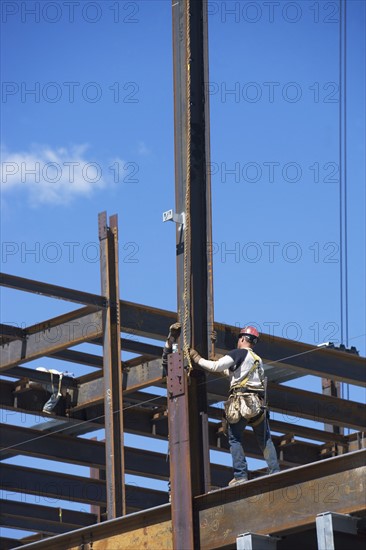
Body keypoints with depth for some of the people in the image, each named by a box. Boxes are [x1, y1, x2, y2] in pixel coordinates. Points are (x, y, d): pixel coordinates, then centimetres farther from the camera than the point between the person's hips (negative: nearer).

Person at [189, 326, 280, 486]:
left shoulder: (239, 353, 0)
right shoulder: (258, 360, 22)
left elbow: (215, 367, -7)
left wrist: (198, 359, 6)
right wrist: (225, 369, 39)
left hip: (241, 401, -6)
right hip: (258, 403, 6)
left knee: (234, 439, 1)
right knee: (265, 439, 11)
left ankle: (240, 475, -8)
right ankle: (275, 471, 1)